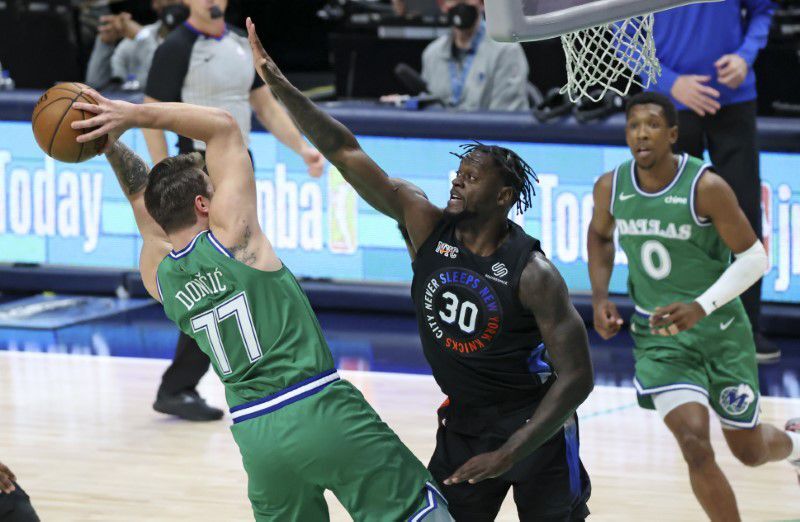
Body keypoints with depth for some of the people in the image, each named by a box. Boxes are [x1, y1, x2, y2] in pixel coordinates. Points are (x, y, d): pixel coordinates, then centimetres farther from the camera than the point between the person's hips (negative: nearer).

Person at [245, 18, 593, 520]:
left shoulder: (533, 273, -22)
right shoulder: (427, 225, -9)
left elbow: (577, 376, -23)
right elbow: (346, 154, -13)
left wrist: (508, 456, -29)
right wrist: (280, 85, -22)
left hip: (534, 425, -4)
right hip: (462, 423, 5)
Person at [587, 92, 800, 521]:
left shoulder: (706, 187, -20)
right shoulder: (610, 188, -8)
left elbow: (754, 258, -15)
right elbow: (599, 235, 16)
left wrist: (702, 306, -27)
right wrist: (600, 297, 1)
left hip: (719, 329, -2)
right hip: (657, 334, 2)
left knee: (748, 451, 12)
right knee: (694, 443, -19)